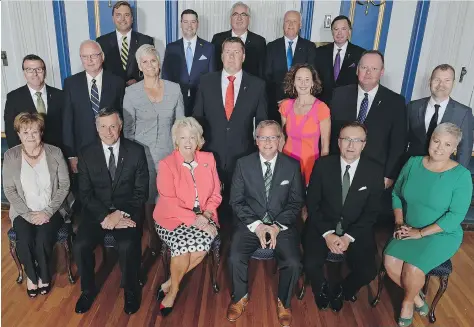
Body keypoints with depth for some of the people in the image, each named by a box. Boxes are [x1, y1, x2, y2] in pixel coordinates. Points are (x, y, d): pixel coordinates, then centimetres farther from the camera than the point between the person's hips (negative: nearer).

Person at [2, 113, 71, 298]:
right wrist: (28, 214, -12)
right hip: (23, 212, 1)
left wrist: (47, 212, -13)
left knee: (43, 238, -27)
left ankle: (44, 275, 3)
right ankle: (31, 275, 6)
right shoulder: (10, 156, -1)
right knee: (24, 239, -25)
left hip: (52, 210, -1)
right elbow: (9, 190, -1)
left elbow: (64, 185, -4)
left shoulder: (54, 153, -4)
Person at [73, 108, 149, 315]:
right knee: (80, 245, -22)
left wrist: (121, 213, -16)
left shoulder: (136, 151, -2)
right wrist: (105, 216, -15)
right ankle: (88, 289, 8)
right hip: (97, 212, 2)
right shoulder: (86, 154, 2)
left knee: (128, 245, -28)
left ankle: (131, 291, 0)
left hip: (127, 211, -2)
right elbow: (85, 193, 0)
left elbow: (141, 192, -3)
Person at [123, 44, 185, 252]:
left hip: (169, 152, 1)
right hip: (143, 154, -1)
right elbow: (128, 129, 1)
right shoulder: (131, 92, -4)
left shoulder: (174, 89, 1)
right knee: (148, 198, 7)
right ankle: (153, 235, 30)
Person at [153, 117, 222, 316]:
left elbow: (216, 194, 7)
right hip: (173, 218, -2)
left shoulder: (208, 159, 6)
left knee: (202, 244, -27)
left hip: (203, 217, 3)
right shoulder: (166, 164, -4)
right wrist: (193, 219, -21)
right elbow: (169, 202, -11)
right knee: (183, 244, -29)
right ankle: (174, 289, 1)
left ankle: (170, 284, -3)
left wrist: (206, 214, -10)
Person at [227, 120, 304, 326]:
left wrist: (278, 226, -13)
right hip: (250, 224, 0)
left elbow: (297, 202, 1)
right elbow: (236, 201, -2)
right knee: (235, 258, -23)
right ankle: (240, 297, 9)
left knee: (293, 263, -21)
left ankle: (283, 302, 10)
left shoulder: (292, 165, 0)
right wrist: (256, 225, -15)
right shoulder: (243, 164, -1)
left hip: (282, 225, 0)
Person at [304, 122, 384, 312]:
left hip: (357, 231, 1)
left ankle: (341, 290, 18)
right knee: (311, 264, -22)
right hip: (323, 227, 0)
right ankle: (322, 289, 16)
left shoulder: (375, 171, -5)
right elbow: (312, 203, -4)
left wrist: (349, 237, -15)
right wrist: (327, 233, -16)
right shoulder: (323, 164, -6)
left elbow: (372, 211, -4)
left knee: (368, 272, -18)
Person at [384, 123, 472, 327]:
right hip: (409, 231, 4)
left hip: (441, 234, -3)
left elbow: (456, 216, -16)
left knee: (413, 268, -26)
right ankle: (416, 296, 9)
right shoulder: (413, 163, -1)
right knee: (390, 261, -21)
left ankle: (408, 301, 9)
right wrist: (399, 223, -6)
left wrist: (420, 233, -19)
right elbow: (396, 194, 7)